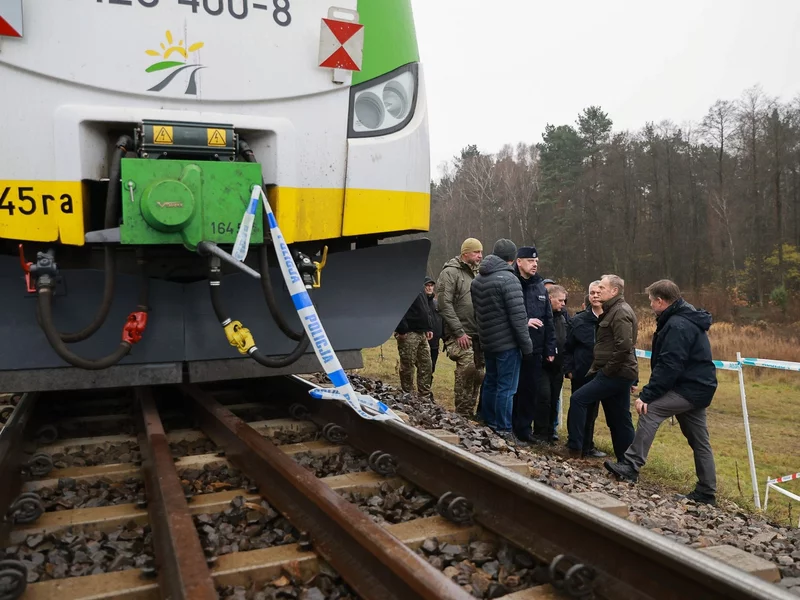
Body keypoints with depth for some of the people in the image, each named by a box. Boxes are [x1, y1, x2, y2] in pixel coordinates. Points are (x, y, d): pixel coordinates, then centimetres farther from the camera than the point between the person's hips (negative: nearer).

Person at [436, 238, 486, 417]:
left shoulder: (475, 274, 18)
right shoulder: (450, 273, -7)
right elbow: (445, 305, -14)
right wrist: (459, 332, -17)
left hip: (477, 334, 8)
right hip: (460, 334, -8)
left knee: (478, 373, 8)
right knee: (467, 368, -18)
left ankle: (470, 412, 20)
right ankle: (463, 413, -6)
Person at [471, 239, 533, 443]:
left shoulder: (477, 279, 9)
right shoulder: (508, 279, -16)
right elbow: (518, 317, -17)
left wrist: (483, 334, 19)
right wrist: (527, 346, -11)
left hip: (487, 342, 8)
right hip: (507, 343, -8)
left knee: (490, 383, 17)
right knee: (506, 388, -1)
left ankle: (488, 425, 26)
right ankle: (503, 431, 3)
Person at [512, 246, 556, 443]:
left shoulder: (540, 287, 12)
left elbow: (548, 320, 14)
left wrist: (550, 348, 11)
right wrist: (524, 322, -21)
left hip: (535, 349, 5)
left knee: (531, 390, 8)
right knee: (513, 389, 2)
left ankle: (524, 428, 19)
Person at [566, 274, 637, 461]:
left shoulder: (621, 312, -14)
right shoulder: (614, 310, 19)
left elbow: (624, 347, -25)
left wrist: (607, 370, -17)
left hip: (616, 374, -10)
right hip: (619, 373, 10)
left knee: (578, 399, -10)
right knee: (619, 420, 12)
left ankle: (574, 449, -5)